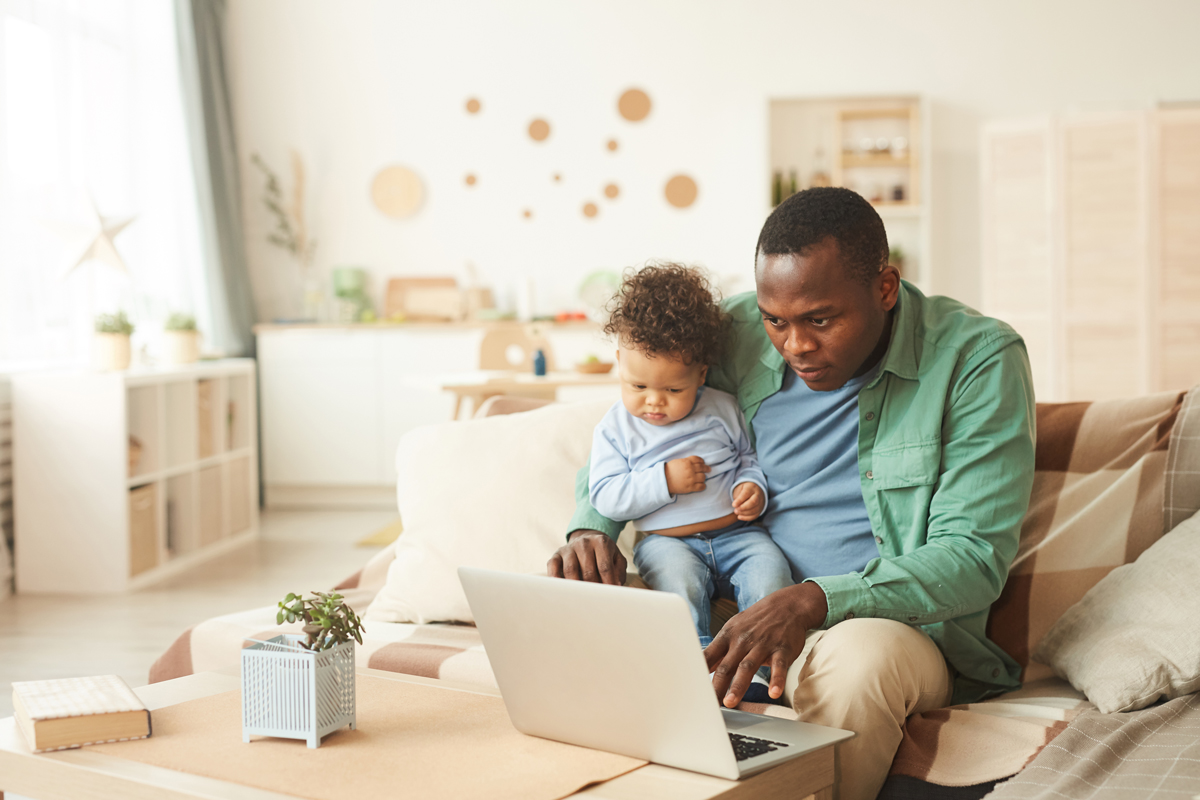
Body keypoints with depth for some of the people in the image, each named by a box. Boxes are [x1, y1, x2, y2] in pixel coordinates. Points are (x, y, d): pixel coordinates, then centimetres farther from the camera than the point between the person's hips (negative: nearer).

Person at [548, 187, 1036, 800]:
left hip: (901, 628, -3)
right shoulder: (733, 339, 1)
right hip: (737, 619, 3)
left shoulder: (977, 358, -10)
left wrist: (814, 600, -31)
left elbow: (974, 557, -16)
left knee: (860, 654, -38)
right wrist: (590, 531, -7)